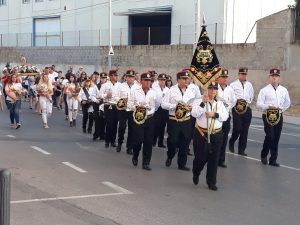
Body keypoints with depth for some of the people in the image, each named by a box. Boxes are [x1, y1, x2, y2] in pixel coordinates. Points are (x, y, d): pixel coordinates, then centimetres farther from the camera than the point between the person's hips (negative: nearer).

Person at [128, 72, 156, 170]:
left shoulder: (153, 93, 6)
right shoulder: (135, 91, 0)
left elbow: (153, 107, 5)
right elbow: (129, 104, 0)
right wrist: (137, 107, -16)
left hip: (149, 119, 2)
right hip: (138, 119, -2)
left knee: (148, 141, 1)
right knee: (138, 139, -3)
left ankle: (146, 163, 10)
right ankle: (135, 157, 26)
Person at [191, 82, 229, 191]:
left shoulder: (220, 103, 11)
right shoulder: (199, 101, -2)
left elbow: (225, 116, -1)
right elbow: (195, 114, -18)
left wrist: (214, 114, -17)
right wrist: (203, 103, -27)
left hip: (216, 135, 4)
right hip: (201, 134, -3)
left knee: (214, 159, 5)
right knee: (200, 157, -1)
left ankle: (211, 182, 16)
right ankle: (195, 174, 32)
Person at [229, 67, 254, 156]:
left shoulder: (249, 85, 14)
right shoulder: (233, 84, 1)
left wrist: (248, 102, 9)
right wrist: (235, 102, -7)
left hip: (247, 109, 4)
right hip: (237, 108, -4)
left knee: (245, 130, 2)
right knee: (237, 129, -9)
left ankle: (241, 150, 8)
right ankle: (231, 143, 20)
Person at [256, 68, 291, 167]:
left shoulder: (284, 90, 7)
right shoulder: (264, 90, -4)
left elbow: (287, 103, 17)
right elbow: (259, 104, -7)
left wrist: (281, 109, 3)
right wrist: (268, 107, -21)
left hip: (279, 116, 4)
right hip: (268, 116, -4)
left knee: (276, 138, 5)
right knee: (270, 136, -12)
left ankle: (273, 160, 14)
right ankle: (264, 155, 12)